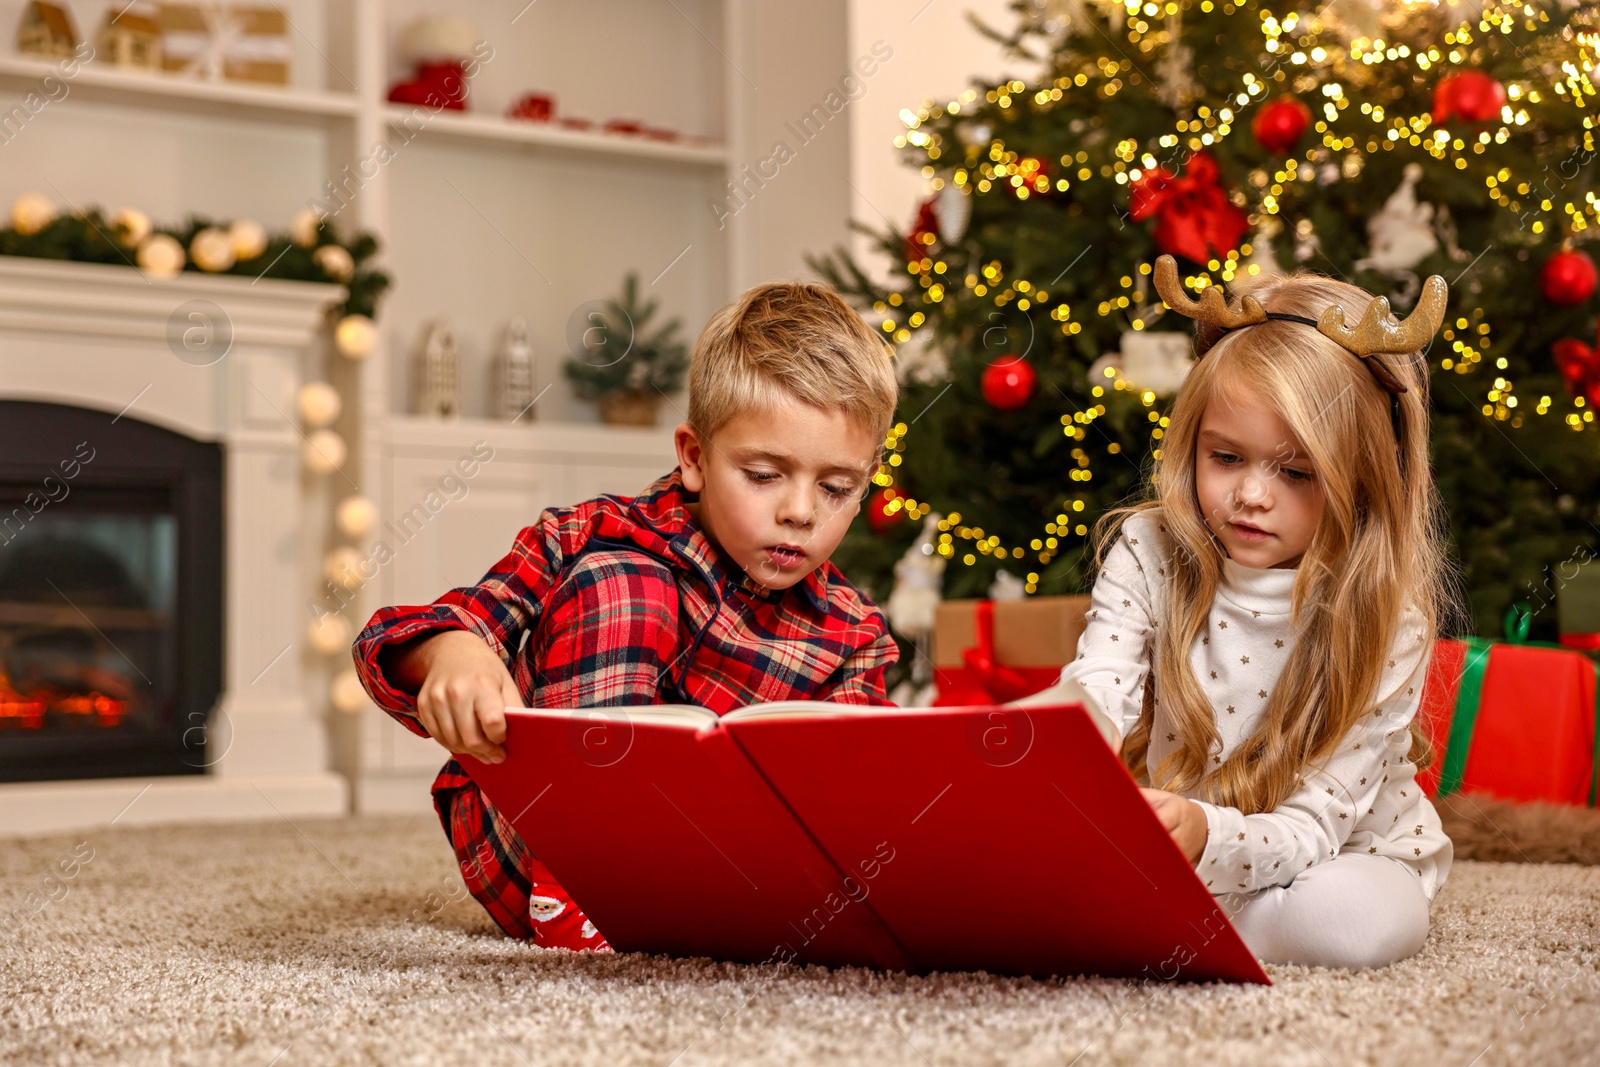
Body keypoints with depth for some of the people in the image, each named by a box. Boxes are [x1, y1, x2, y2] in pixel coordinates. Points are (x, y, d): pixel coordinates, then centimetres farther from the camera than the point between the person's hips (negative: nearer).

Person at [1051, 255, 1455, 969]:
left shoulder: (1386, 622, -19)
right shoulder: (1148, 555, -12)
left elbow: (1313, 826, -23)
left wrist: (1209, 838, -45)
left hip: (1342, 855, 0)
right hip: (1164, 852, 1)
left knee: (1369, 919, -35)